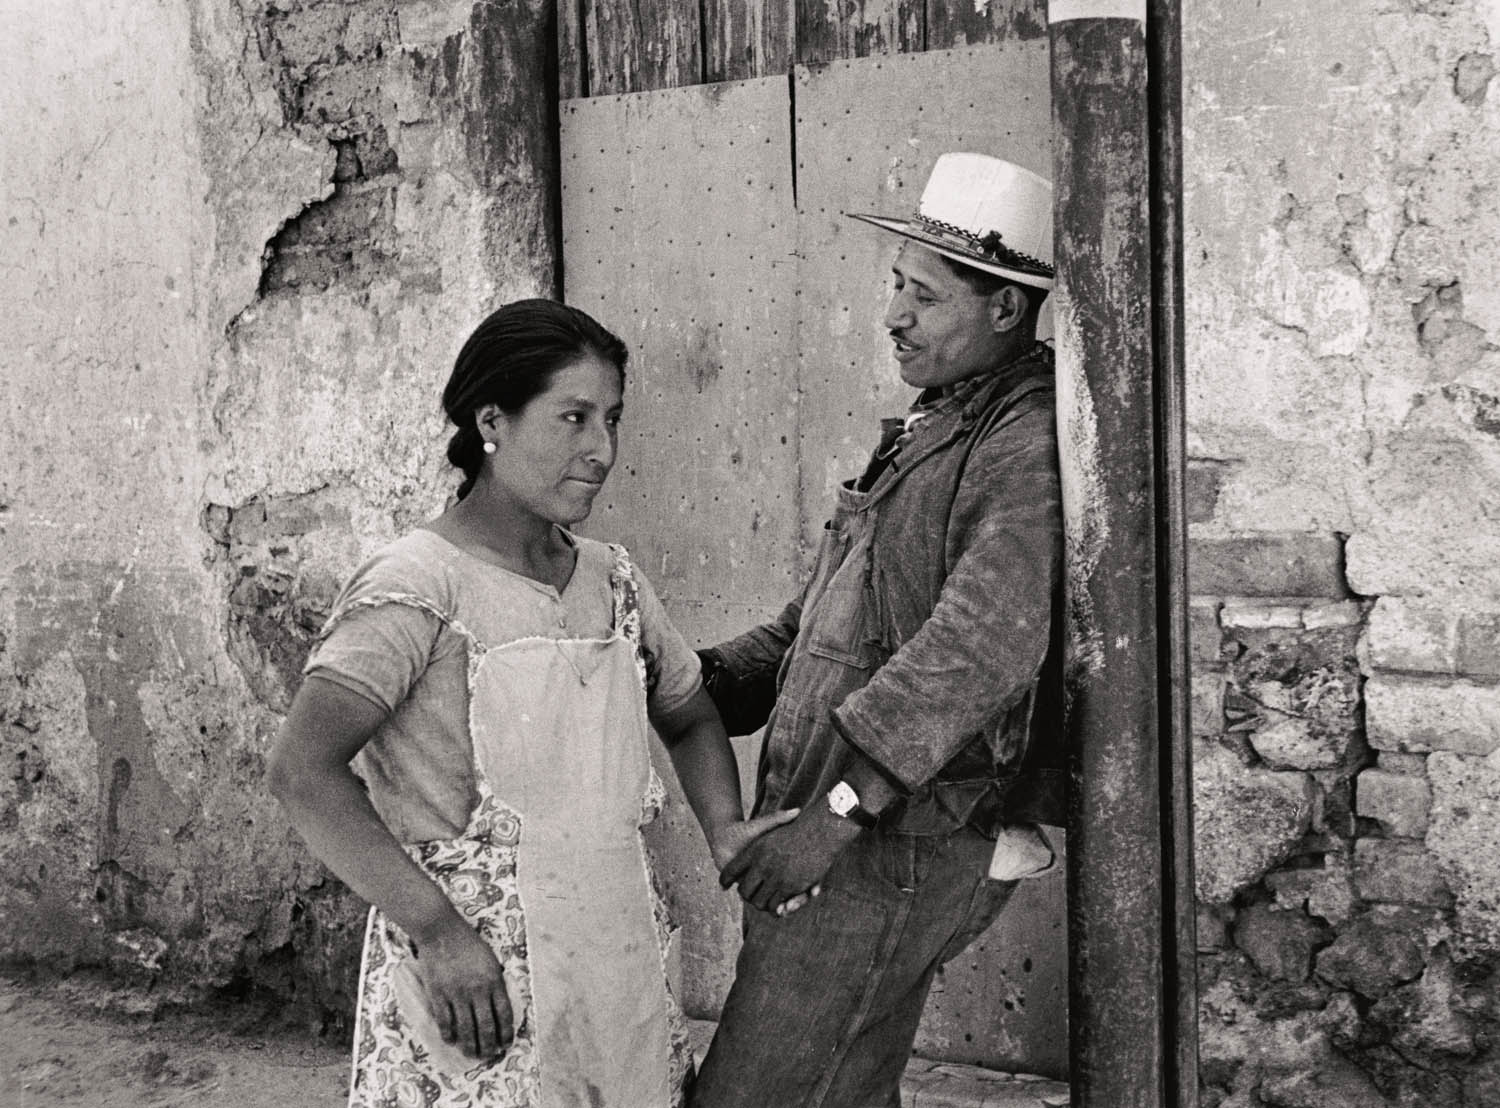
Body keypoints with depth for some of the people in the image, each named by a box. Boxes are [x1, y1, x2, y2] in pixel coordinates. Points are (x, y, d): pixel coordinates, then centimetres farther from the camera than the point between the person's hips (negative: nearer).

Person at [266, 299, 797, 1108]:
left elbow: (689, 716, 24)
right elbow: (302, 771, -22)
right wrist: (438, 932, -24)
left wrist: (723, 827, 5)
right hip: (469, 979, -6)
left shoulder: (610, 580, 8)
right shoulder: (418, 586, -13)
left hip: (612, 962, 6)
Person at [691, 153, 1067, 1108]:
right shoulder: (931, 430, 20)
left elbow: (982, 644, -28)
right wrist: (695, 689, 7)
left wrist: (838, 809, -33)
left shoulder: (1028, 442, -14)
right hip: (856, 840, 10)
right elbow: (820, 621, 22)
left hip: (905, 843, -10)